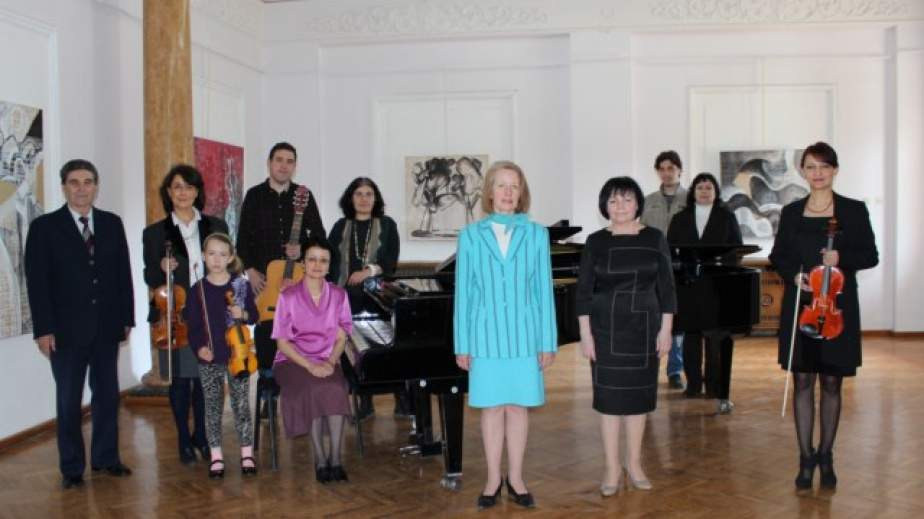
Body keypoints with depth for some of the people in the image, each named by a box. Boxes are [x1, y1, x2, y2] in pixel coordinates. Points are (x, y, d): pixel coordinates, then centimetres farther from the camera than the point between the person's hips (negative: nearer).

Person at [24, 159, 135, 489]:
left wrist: (126, 317, 4)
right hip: (66, 330, -3)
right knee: (68, 400, 6)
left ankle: (106, 457, 23)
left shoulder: (112, 224, 7)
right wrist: (43, 329, -10)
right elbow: (37, 281, -5)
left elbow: (123, 272, 7)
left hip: (106, 328, 3)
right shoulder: (45, 227, -2)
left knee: (107, 394, 10)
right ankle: (71, 467, 17)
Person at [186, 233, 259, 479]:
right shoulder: (197, 290, 1)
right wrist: (199, 347, -14)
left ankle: (247, 453, 15)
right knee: (212, 407, 7)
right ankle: (216, 456, 17)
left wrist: (243, 315, -14)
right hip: (209, 359, 1)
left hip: (237, 355, -1)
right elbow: (193, 326, 1)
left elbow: (254, 315, 7)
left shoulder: (242, 286, 0)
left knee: (242, 404, 3)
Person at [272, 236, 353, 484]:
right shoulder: (289, 296, -4)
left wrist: (330, 362, -14)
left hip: (327, 361, 2)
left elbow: (341, 337, 5)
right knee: (314, 390, -32)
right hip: (293, 361, -2)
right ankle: (320, 460, -23)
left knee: (336, 389, -31)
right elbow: (282, 342, -5)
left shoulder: (338, 295, 5)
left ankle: (335, 458, -26)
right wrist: (309, 365, -18)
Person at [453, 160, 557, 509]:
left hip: (524, 334, 0)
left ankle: (515, 479, 21)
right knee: (492, 407, 7)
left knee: (518, 406, 8)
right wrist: (462, 345, 1)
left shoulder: (536, 234, 2)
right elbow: (463, 292, 2)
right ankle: (493, 480, 20)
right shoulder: (471, 235, 2)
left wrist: (548, 341, -1)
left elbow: (544, 289, 2)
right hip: (486, 335, 0)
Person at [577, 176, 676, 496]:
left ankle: (634, 463, 23)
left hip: (643, 327, 1)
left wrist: (666, 330, -2)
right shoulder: (596, 242, -2)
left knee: (638, 393, 9)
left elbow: (666, 287, 2)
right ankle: (612, 467, 15)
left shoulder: (654, 239, 0)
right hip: (606, 328, -1)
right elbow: (584, 291, -2)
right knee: (609, 394, 4)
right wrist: (586, 334, -6)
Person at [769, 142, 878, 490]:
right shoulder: (791, 212, 8)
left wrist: (842, 258, -18)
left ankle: (826, 457, 22)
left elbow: (871, 256, 1)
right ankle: (806, 459, 11)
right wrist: (794, 275, -9)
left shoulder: (854, 210, 2)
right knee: (802, 382, 2)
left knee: (831, 383, 7)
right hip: (800, 307, 1)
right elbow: (777, 256, 11)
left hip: (837, 308, -1)